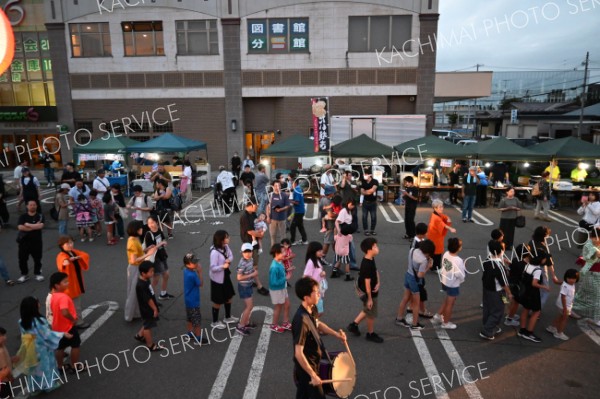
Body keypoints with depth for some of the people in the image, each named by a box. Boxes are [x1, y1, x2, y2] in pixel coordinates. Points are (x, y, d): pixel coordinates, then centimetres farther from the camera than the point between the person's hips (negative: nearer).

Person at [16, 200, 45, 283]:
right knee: (22, 259, 7)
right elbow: (20, 227, -16)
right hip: (24, 241, 1)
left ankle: (38, 274, 24)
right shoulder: (23, 216, -1)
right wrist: (35, 227, -15)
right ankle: (24, 275, 22)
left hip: (36, 241, -1)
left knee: (37, 259, 9)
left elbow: (40, 226, -19)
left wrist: (28, 224, -13)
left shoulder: (40, 216, -3)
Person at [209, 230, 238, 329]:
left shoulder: (226, 247, -6)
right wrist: (223, 266, -37)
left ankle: (228, 317, 44)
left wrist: (228, 260, -18)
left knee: (228, 297, 23)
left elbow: (231, 256, 3)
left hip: (226, 276, 8)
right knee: (218, 301, 9)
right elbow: (213, 268, -28)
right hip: (217, 279, -8)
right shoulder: (214, 252, -30)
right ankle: (215, 322, 29)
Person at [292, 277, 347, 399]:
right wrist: (313, 375, -26)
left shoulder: (311, 309, -5)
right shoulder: (301, 320, -33)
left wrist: (337, 335, 6)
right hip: (306, 368, -8)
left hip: (312, 363, 8)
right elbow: (298, 353, -31)